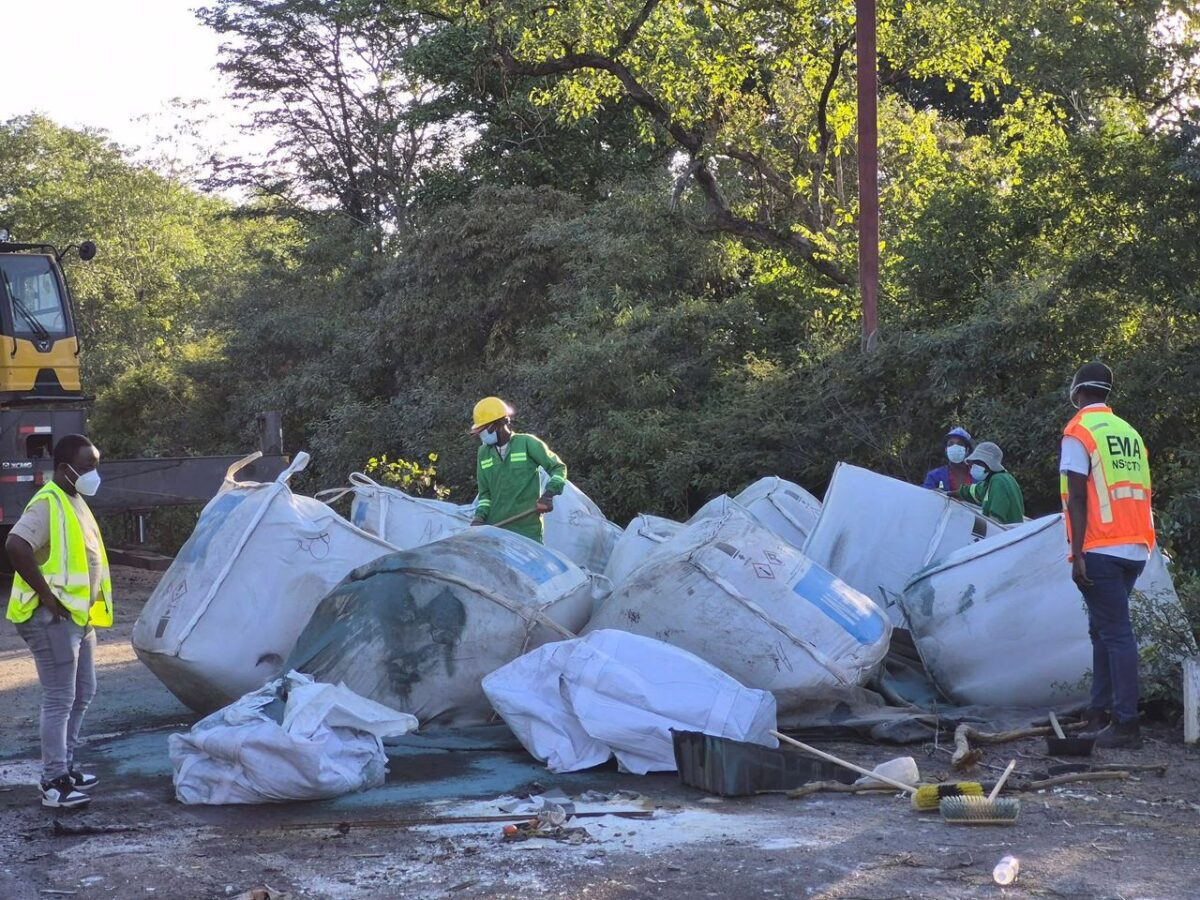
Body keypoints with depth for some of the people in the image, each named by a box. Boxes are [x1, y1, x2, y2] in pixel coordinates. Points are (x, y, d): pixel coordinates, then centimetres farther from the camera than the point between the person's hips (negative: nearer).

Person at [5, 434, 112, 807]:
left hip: (79, 615, 10)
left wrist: (90, 607, 14)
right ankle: (54, 784, -1)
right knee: (59, 700, -6)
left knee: (82, 694, 17)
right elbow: (16, 546, -30)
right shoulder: (48, 504, -16)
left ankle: (65, 766, 28)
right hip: (53, 618, -10)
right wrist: (46, 594, -25)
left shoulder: (75, 502, 14)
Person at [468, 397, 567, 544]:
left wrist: (549, 493, -13)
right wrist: (480, 515, 0)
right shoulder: (484, 452, 12)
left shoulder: (527, 443, -2)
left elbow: (558, 468, 3)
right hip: (495, 529, 4)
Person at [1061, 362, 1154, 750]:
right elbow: (1139, 494, 16)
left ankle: (1126, 725, -8)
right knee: (1103, 630, 16)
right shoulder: (1130, 432, 16)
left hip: (1101, 551, -7)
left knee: (1115, 633, -8)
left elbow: (1078, 497, -12)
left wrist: (1077, 555, -13)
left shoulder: (1078, 431, -5)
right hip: (1135, 549, 7)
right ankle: (1099, 714, 20)